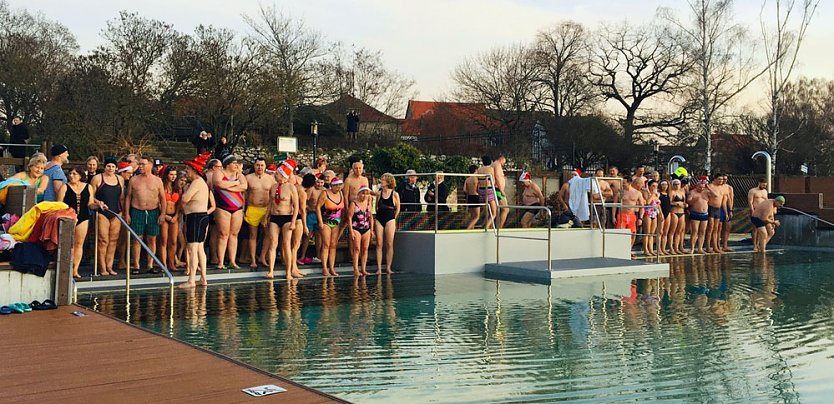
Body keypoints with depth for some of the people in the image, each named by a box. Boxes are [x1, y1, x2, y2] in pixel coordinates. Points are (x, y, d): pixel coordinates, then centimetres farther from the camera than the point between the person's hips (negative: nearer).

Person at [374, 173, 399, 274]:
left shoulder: (395, 194, -2)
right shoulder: (379, 194, 7)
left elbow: (397, 209, 7)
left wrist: (393, 219, 6)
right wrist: (379, 215, 10)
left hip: (390, 220, -3)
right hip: (379, 219, 3)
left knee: (389, 244, -2)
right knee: (379, 244, -1)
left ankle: (388, 268, 5)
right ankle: (379, 268, 1)